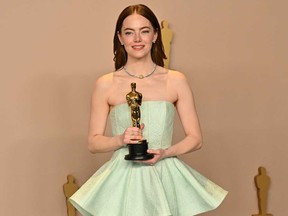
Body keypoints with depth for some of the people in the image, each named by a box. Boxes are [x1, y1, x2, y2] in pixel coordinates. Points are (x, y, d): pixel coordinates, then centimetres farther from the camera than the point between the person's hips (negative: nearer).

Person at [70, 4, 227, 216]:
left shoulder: (176, 81, 1)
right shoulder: (105, 85, 0)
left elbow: (195, 138, 3)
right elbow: (93, 142, 4)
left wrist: (165, 152, -14)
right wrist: (120, 139, -15)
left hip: (165, 178, 1)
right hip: (123, 180, 0)